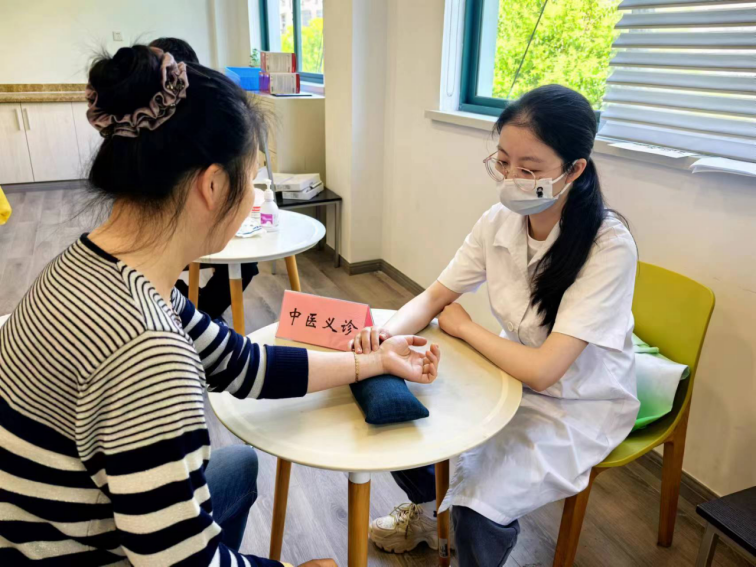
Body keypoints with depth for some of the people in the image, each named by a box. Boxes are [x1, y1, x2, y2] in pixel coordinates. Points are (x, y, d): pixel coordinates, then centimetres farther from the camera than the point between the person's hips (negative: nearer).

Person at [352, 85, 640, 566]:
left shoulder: (609, 246, -28)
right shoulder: (500, 221, -11)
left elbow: (542, 370, -29)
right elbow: (435, 297, -4)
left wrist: (462, 326, -15)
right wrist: (390, 332, -25)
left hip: (579, 405, -5)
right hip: (512, 373, 6)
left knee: (479, 507, -23)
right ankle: (425, 510, 29)